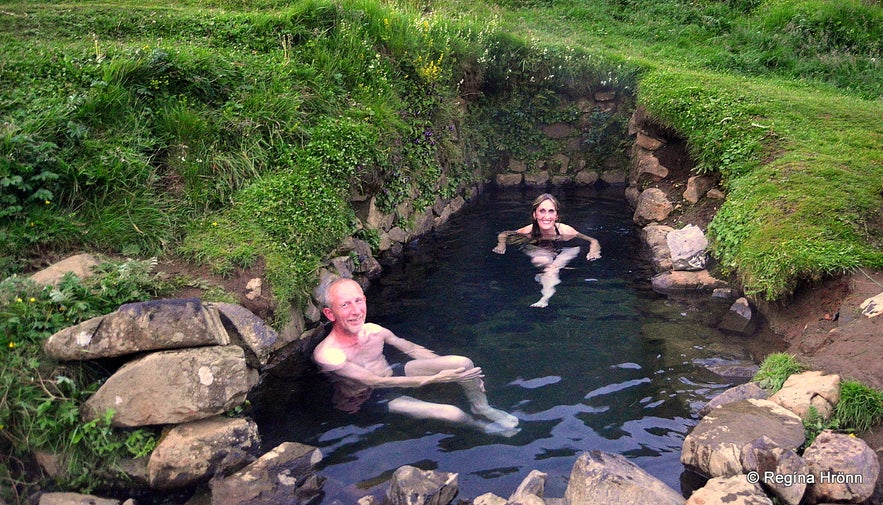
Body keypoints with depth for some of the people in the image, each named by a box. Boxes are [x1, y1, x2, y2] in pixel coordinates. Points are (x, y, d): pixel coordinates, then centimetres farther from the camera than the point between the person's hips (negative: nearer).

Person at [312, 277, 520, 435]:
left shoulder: (373, 331, -12)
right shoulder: (326, 355, -30)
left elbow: (412, 349, 4)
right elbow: (376, 382, -29)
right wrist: (435, 378, -31)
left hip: (392, 375, 6)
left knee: (462, 363, -11)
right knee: (452, 413, -23)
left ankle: (482, 408, 16)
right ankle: (478, 425, 12)